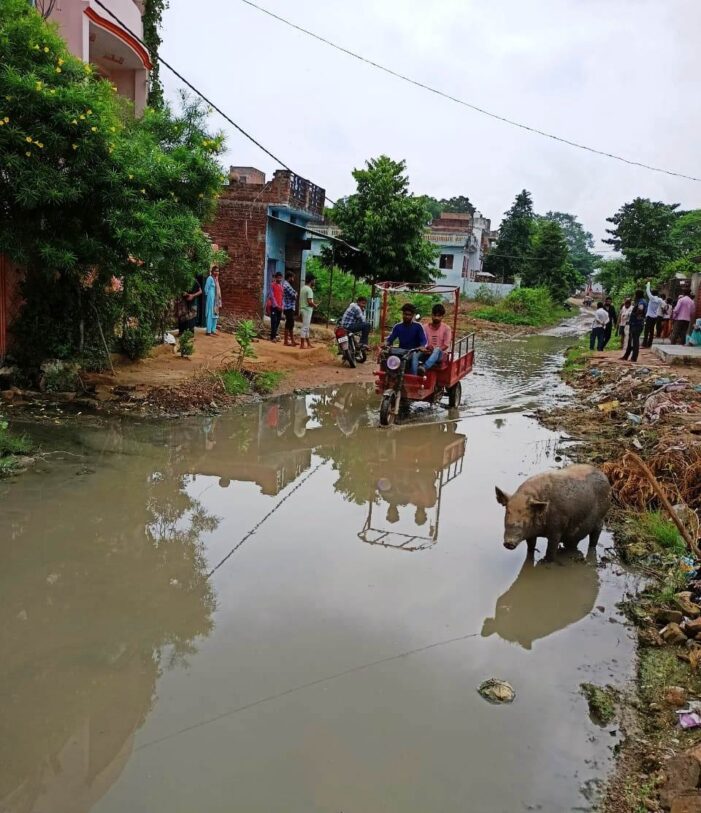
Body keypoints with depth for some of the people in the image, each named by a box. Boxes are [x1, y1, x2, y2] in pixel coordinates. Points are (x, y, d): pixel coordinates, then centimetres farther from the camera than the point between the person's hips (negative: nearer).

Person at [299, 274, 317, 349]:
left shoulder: (303, 288, 12)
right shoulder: (309, 289, -16)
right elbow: (309, 302, -22)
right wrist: (315, 305, -5)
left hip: (303, 309, 10)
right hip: (307, 310, -10)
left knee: (306, 327, 14)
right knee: (305, 327, -7)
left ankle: (308, 344, 20)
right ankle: (302, 345, -5)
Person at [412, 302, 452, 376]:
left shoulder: (446, 329, 0)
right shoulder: (426, 327, 6)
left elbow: (446, 345, -7)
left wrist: (434, 349, -22)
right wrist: (423, 349, -22)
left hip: (439, 354, -2)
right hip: (427, 353, 3)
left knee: (437, 350, -38)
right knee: (415, 354, -29)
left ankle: (424, 368, -62)